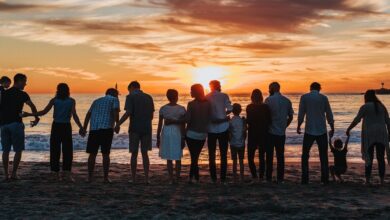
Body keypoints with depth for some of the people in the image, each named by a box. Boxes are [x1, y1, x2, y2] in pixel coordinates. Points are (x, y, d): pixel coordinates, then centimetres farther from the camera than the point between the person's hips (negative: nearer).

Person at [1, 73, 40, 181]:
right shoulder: (22, 94, -4)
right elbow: (32, 106, -12)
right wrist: (36, 118, -1)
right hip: (15, 123, -5)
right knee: (18, 150, 3)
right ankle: (14, 173, 0)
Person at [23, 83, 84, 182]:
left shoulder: (54, 100, 0)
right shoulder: (71, 101, -1)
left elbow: (44, 112, -6)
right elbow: (74, 115, -12)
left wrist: (29, 114, 1)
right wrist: (81, 127, -13)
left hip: (56, 126, 1)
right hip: (66, 127, -1)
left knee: (55, 150, 7)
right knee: (67, 150, 3)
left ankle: (57, 173, 7)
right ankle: (67, 172, -8)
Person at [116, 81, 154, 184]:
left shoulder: (131, 97, -3)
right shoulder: (149, 97, 11)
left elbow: (128, 113, -15)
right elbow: (151, 116, 12)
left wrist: (118, 124, -11)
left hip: (135, 129, -4)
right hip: (147, 128, 4)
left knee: (134, 153, 4)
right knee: (144, 153, 10)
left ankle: (133, 178, 8)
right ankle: (146, 178, 5)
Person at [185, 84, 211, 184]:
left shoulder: (191, 104, -13)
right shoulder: (208, 103, 0)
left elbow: (187, 119, -15)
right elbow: (209, 118, 1)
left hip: (192, 134, -3)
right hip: (203, 134, 4)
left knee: (194, 157, 5)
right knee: (195, 157, 13)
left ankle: (196, 179, 1)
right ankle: (191, 177, 17)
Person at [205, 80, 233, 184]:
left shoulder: (206, 98, 2)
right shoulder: (224, 96, -3)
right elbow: (229, 109, -15)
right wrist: (223, 114, 3)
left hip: (211, 129, 1)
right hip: (223, 128, -1)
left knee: (211, 154, 10)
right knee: (223, 154, 5)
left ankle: (213, 178, 9)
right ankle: (223, 178, 3)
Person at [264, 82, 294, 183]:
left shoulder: (269, 100, -8)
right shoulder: (287, 101, 6)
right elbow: (291, 117, 10)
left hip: (270, 132, -3)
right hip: (281, 133, 3)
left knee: (269, 155, 6)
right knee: (280, 155, 8)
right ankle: (280, 178, 8)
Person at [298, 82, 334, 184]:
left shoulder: (304, 97, -1)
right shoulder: (323, 98, 2)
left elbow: (301, 114, -2)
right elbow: (329, 115, 5)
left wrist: (298, 126, 11)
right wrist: (332, 128, 16)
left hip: (309, 131, -1)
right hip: (322, 131, 1)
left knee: (305, 155, 8)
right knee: (323, 156, 9)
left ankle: (305, 179, 3)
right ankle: (325, 179, 6)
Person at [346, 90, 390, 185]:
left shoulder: (365, 107, -3)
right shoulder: (382, 106, 11)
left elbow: (356, 120, -7)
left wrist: (348, 129, 2)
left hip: (369, 135, -3)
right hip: (381, 135, 3)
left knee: (369, 158, 1)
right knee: (381, 158, 6)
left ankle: (368, 180, -1)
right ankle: (382, 180, 5)